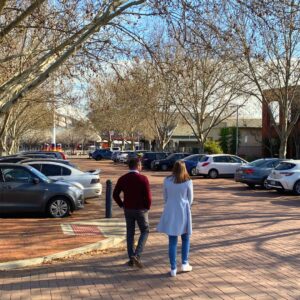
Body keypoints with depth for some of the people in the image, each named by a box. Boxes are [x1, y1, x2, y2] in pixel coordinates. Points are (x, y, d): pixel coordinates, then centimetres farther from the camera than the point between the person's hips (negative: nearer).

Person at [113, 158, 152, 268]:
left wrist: (122, 205, 10)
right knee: (145, 231, 11)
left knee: (130, 233, 14)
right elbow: (148, 196, -17)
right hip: (140, 209, -4)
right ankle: (136, 255, -4)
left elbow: (115, 194, 1)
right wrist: (147, 207, -1)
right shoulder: (143, 179, -13)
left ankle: (131, 259, 17)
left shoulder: (122, 179, 0)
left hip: (128, 210, 4)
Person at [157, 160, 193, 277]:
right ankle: (184, 264, 20)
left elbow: (165, 197, 5)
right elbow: (190, 199, 2)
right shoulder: (188, 182, -8)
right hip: (183, 212, -1)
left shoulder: (167, 181, -3)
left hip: (170, 213, 1)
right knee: (185, 239, 19)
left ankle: (173, 268, 8)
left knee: (172, 241, 6)